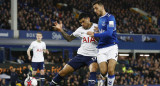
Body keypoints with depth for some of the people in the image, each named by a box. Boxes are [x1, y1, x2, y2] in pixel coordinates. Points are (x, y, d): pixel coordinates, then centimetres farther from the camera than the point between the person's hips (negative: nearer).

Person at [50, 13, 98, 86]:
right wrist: (61, 30, 3)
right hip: (81, 55, 4)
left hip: (92, 56, -4)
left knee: (93, 69, -38)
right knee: (63, 72, 1)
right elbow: (69, 38, 17)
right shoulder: (80, 30, 7)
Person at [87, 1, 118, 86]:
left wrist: (94, 34, -16)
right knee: (103, 72, -11)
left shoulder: (110, 17, -7)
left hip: (111, 47, -6)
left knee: (110, 70, -20)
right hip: (101, 48, 6)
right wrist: (99, 30, 16)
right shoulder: (100, 19, 19)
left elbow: (109, 33, -20)